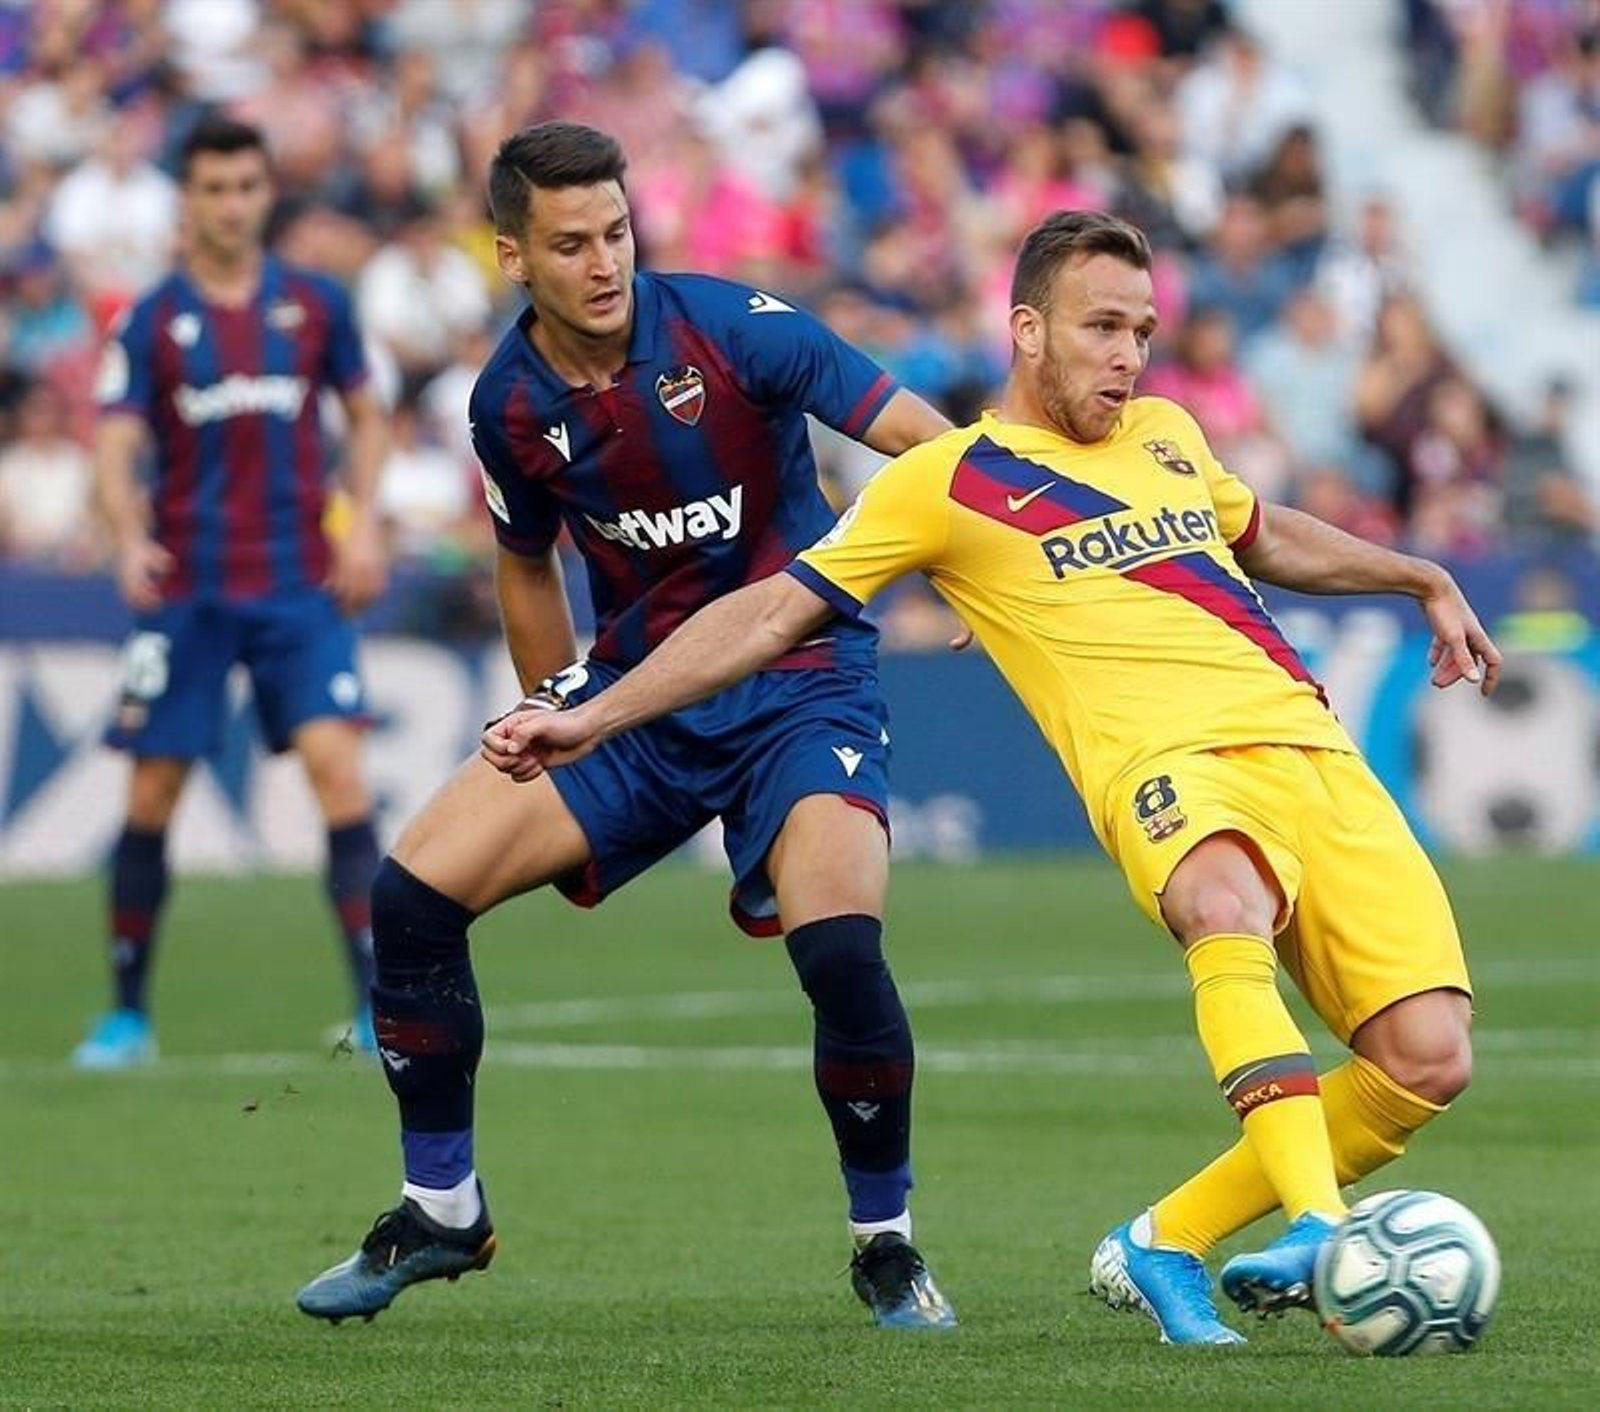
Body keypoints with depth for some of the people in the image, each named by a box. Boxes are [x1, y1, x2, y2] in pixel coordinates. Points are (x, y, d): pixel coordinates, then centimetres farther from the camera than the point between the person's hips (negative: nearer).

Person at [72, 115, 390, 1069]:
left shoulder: (315, 305, 5)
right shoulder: (154, 322, 0)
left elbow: (367, 416, 16)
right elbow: (115, 447, -8)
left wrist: (364, 523, 1)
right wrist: (131, 541, -27)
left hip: (300, 586, 0)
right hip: (187, 589, 0)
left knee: (337, 764, -15)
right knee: (153, 794, 2)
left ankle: (378, 1004, -14)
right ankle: (129, 1014, 15)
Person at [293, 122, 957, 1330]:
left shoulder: (730, 326, -16)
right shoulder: (511, 403, -2)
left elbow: (918, 436, -18)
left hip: (800, 686, -4)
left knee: (839, 948, -28)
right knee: (415, 887, -9)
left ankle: (887, 1244, -4)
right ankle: (441, 1212, 8)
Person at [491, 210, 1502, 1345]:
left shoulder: (1167, 434, 25)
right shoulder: (947, 481, 8)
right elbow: (772, 613, 9)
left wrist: (1424, 581, 47)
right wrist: (592, 719, 4)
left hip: (1314, 746, 6)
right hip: (1169, 759, -6)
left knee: (1428, 1058, -11)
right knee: (1229, 906, -43)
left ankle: (1168, 1245, 5)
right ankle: (1318, 1229, -52)